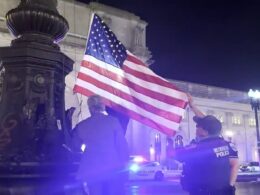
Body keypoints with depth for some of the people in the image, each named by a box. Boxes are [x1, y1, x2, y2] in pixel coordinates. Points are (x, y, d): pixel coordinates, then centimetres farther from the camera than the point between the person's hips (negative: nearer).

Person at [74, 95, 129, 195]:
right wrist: (124, 163, 7)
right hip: (113, 168, -1)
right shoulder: (113, 121, -5)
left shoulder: (82, 125, 0)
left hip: (92, 170, 2)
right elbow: (122, 144, -3)